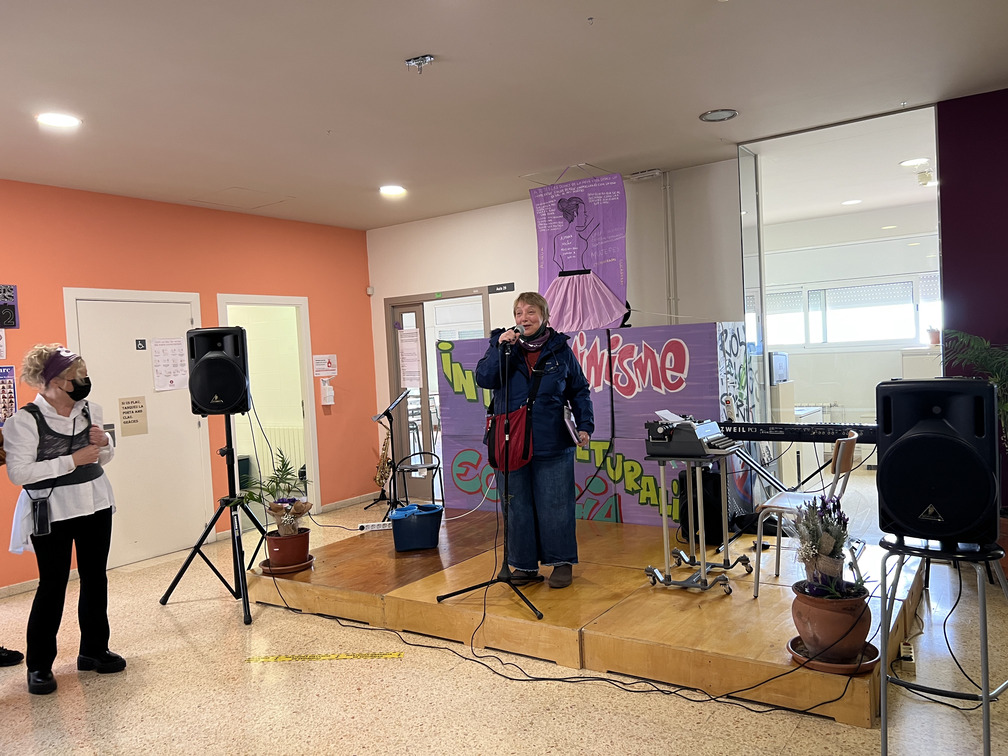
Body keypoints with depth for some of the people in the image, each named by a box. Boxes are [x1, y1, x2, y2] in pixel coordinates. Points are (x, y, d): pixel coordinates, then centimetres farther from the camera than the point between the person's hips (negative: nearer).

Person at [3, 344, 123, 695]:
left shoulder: (90, 411, 3)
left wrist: (104, 442, -7)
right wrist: (73, 461, -21)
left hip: (96, 507, 6)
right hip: (52, 513, -5)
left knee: (95, 579, 12)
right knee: (52, 586, 1)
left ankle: (94, 650, 27)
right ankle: (39, 665, 17)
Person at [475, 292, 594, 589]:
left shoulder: (560, 349, 5)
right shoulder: (501, 343, 6)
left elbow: (579, 391, 11)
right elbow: (483, 378, -8)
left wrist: (585, 425, 1)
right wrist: (501, 348, -17)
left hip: (553, 444, -1)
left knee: (554, 505, 4)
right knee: (517, 506, 8)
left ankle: (562, 562, 19)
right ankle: (525, 564, 22)